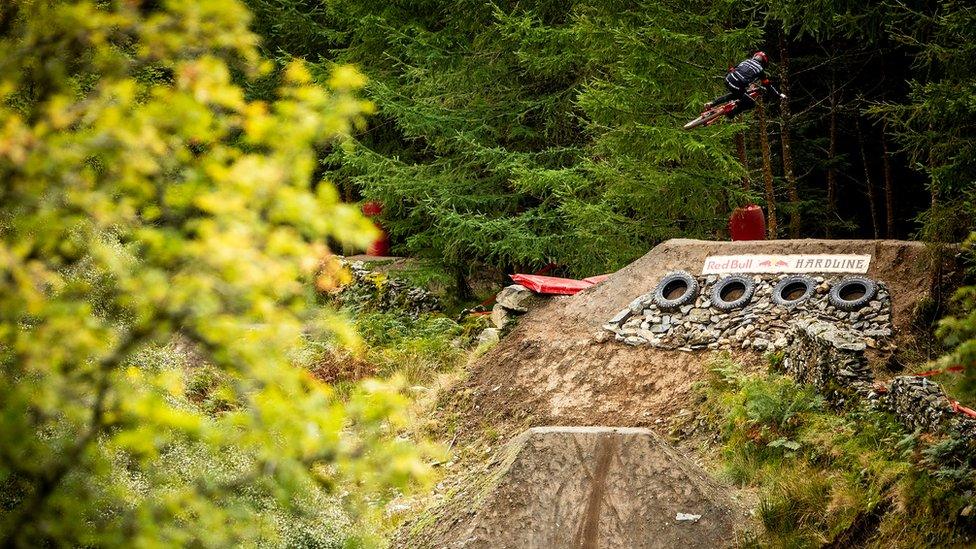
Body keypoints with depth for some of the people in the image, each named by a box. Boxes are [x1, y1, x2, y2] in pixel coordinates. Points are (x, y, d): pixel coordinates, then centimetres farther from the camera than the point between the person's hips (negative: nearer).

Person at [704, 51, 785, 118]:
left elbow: (732, 69, 26)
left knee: (735, 94, 36)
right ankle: (731, 113, 4)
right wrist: (779, 94, 14)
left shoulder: (747, 61, 19)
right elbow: (767, 85, 6)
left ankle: (712, 103, 28)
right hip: (737, 88, -7)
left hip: (728, 81, 7)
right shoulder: (760, 69, 3)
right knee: (752, 104, 10)